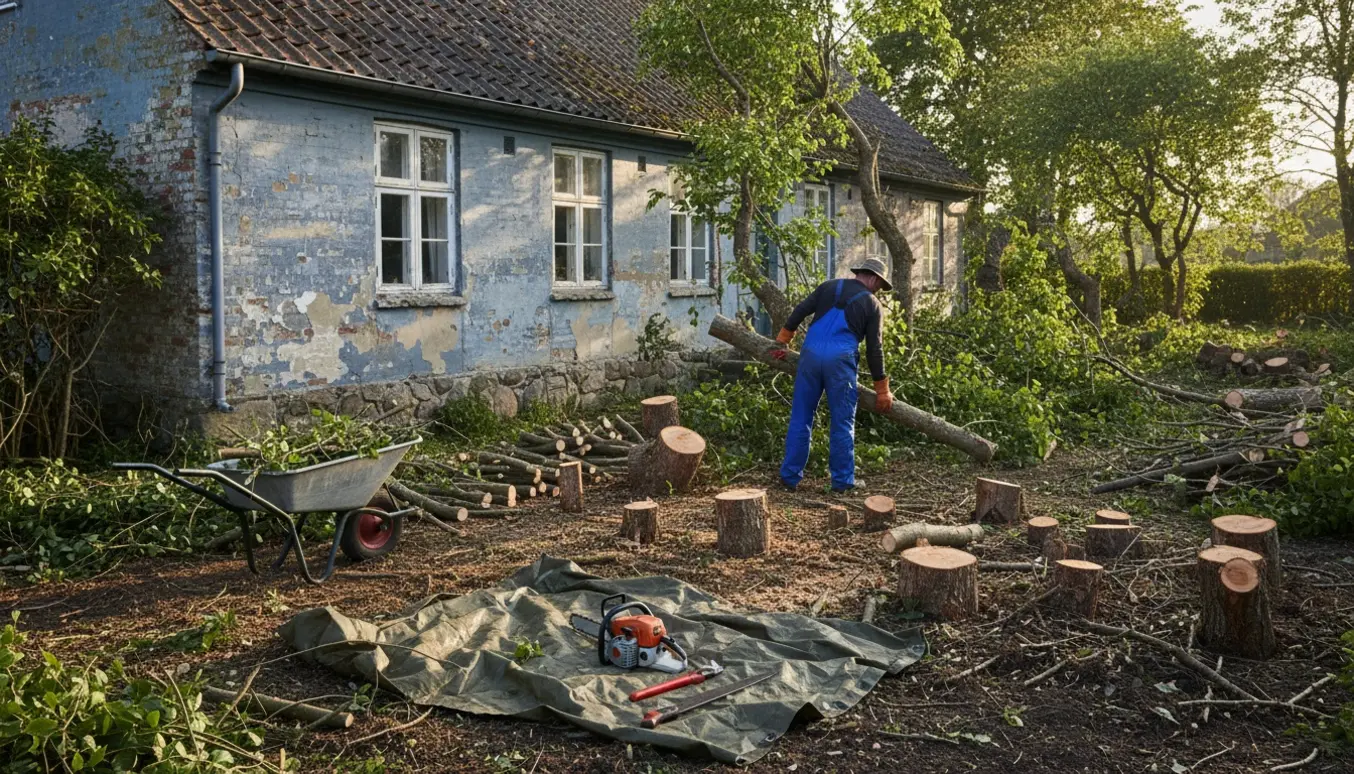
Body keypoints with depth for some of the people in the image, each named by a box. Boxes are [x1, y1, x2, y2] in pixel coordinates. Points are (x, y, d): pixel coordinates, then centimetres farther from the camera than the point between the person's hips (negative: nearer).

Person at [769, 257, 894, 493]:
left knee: (801, 417, 9)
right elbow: (874, 350, 5)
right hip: (840, 360, -3)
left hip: (811, 354, 3)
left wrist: (781, 341, 19)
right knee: (843, 422, 8)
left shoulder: (829, 287, 16)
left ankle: (790, 475, 12)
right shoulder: (872, 305, 7)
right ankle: (843, 480, 11)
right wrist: (882, 391, 11)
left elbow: (799, 312, 10)